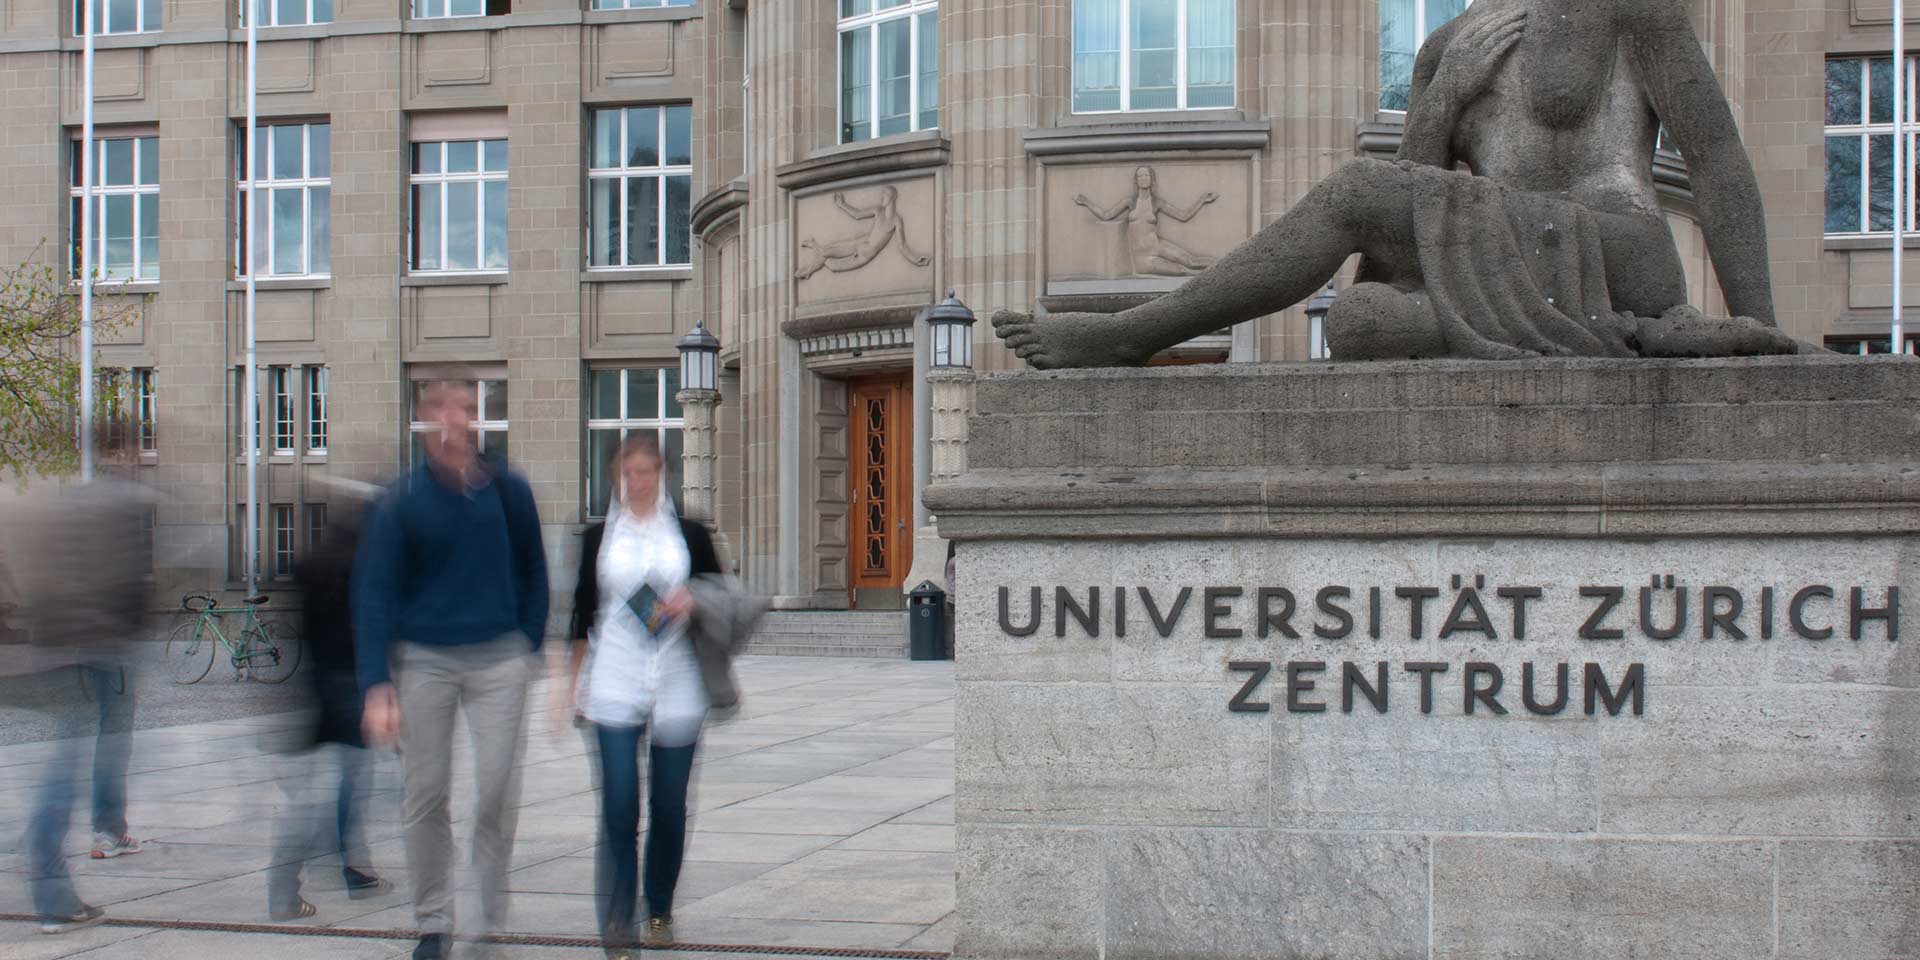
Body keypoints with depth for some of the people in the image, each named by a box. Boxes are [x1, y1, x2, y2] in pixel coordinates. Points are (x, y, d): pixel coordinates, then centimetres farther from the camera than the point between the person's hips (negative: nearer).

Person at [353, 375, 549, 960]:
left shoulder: (510, 491, 1)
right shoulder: (401, 504, -5)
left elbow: (532, 574, 13)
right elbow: (374, 595, -6)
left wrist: (529, 647, 6)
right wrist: (376, 686, -13)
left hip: (499, 659, 1)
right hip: (423, 659, -1)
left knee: (499, 795, -3)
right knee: (424, 796, 3)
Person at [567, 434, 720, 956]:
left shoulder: (690, 533, 6)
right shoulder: (599, 535, 8)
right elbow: (583, 610, 11)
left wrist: (694, 602, -10)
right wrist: (575, 680, 9)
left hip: (677, 683, 1)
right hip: (615, 684, 0)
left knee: (670, 804, 5)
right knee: (619, 802, -9)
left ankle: (660, 908, 21)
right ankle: (617, 918, -5)